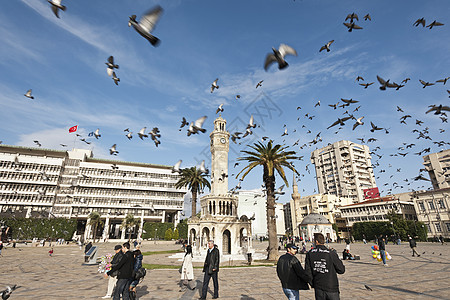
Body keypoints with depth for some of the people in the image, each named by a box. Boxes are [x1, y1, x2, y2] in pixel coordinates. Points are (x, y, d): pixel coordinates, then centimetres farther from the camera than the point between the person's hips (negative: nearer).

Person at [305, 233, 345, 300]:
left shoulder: (310, 254, -6)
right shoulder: (331, 254, -14)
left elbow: (307, 272, -3)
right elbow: (341, 270, -6)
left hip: (318, 288, 2)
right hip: (332, 287, -2)